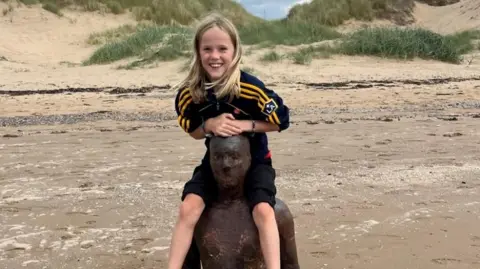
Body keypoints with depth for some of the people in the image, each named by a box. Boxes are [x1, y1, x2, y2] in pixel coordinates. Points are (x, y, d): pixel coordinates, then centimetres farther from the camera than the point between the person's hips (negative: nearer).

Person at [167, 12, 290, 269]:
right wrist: (209, 125, -21)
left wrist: (246, 125, -25)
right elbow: (193, 131, 2)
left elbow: (281, 120, -12)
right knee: (188, 208, -17)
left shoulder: (251, 87, -22)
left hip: (254, 160, -2)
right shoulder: (189, 92, -13)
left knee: (263, 210, -26)